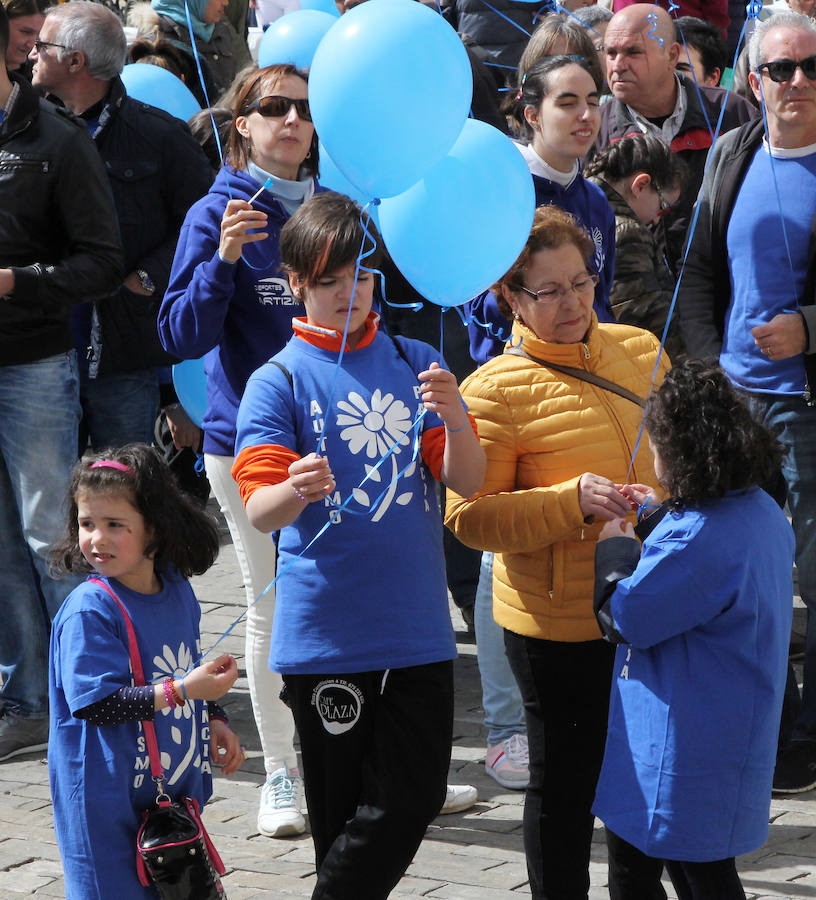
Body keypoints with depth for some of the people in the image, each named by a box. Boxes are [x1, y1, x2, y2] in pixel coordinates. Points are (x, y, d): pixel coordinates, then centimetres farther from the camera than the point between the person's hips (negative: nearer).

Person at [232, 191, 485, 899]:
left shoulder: (415, 363, 8)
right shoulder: (278, 382, -2)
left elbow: (467, 482, 1)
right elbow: (260, 509, -13)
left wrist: (455, 421, -19)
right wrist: (295, 492, -36)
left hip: (417, 626, 3)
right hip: (324, 630, -3)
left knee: (415, 799, 2)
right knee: (344, 809, 3)